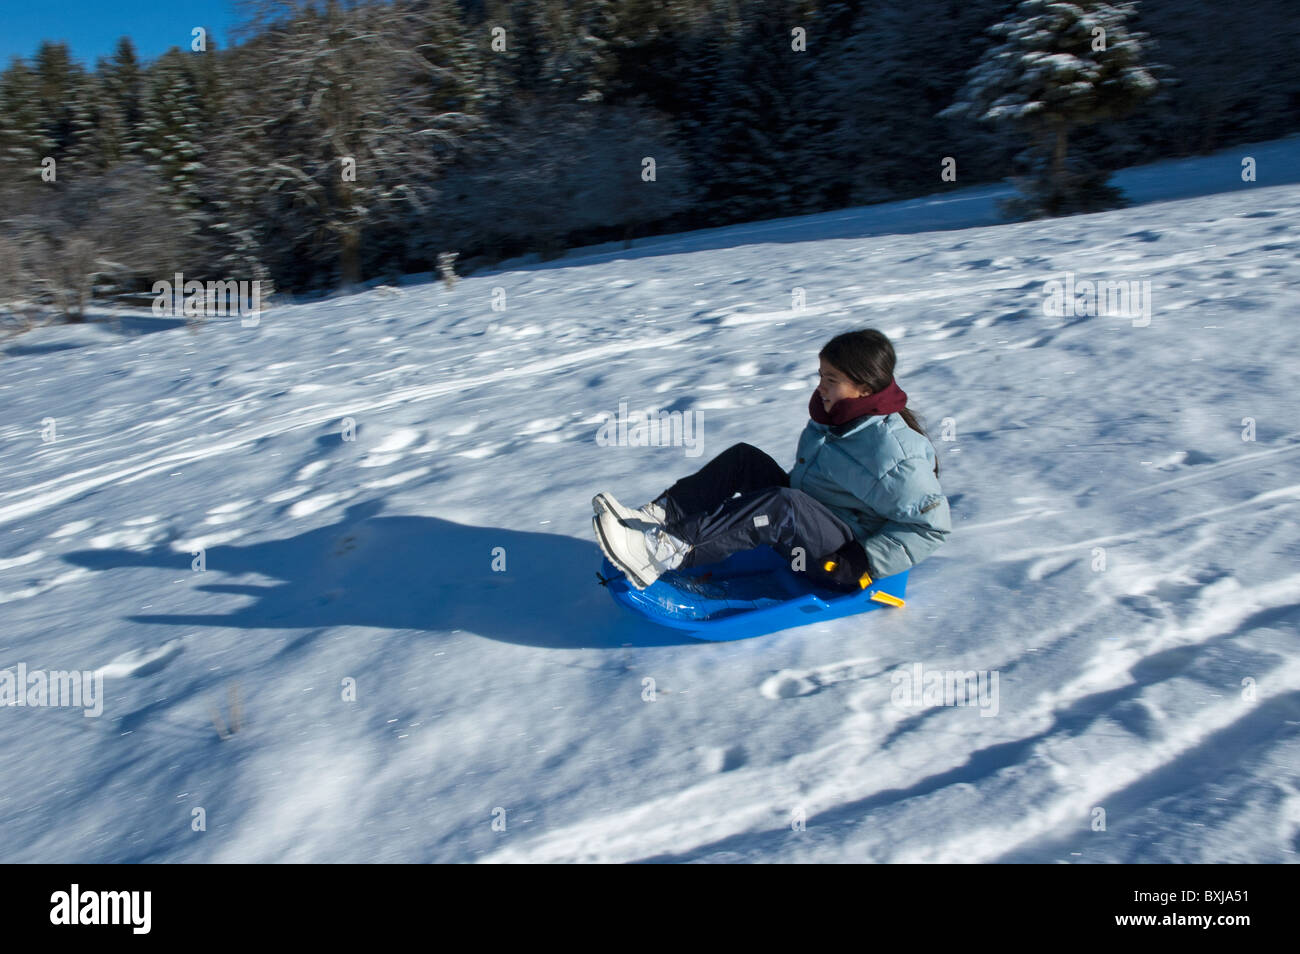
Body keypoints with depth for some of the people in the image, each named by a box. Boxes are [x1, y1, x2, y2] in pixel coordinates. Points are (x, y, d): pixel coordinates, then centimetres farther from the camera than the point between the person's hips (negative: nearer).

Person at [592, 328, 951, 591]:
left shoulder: (893, 449, -22)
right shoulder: (832, 417, 5)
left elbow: (932, 522, -23)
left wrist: (866, 564, -25)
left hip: (840, 563, -9)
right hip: (805, 523, 9)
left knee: (783, 506, -37)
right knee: (743, 458, -4)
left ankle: (663, 554, -44)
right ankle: (655, 517, -18)